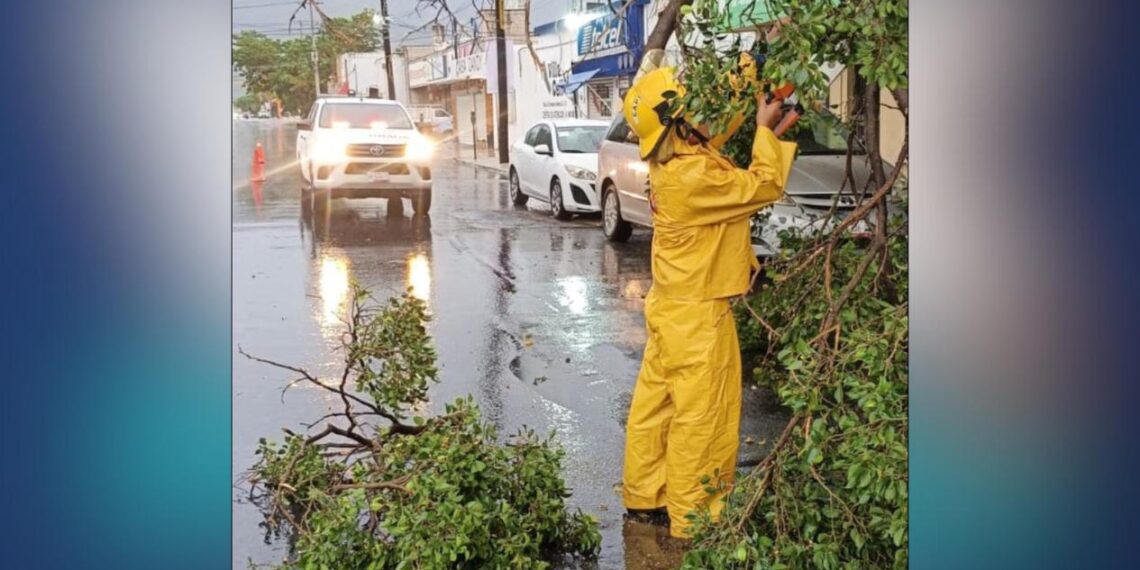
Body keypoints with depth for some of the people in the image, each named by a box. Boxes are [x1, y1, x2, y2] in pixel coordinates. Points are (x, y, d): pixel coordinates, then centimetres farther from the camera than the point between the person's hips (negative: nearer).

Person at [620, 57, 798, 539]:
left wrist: (748, 70, 9)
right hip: (697, 313, -9)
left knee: (655, 400, 17)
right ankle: (692, 518, 12)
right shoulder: (694, 175, -26)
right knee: (700, 416, 2)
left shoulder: (671, 162, 0)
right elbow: (765, 186, -18)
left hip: (670, 303, 9)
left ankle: (643, 495, 30)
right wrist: (765, 128, -9)